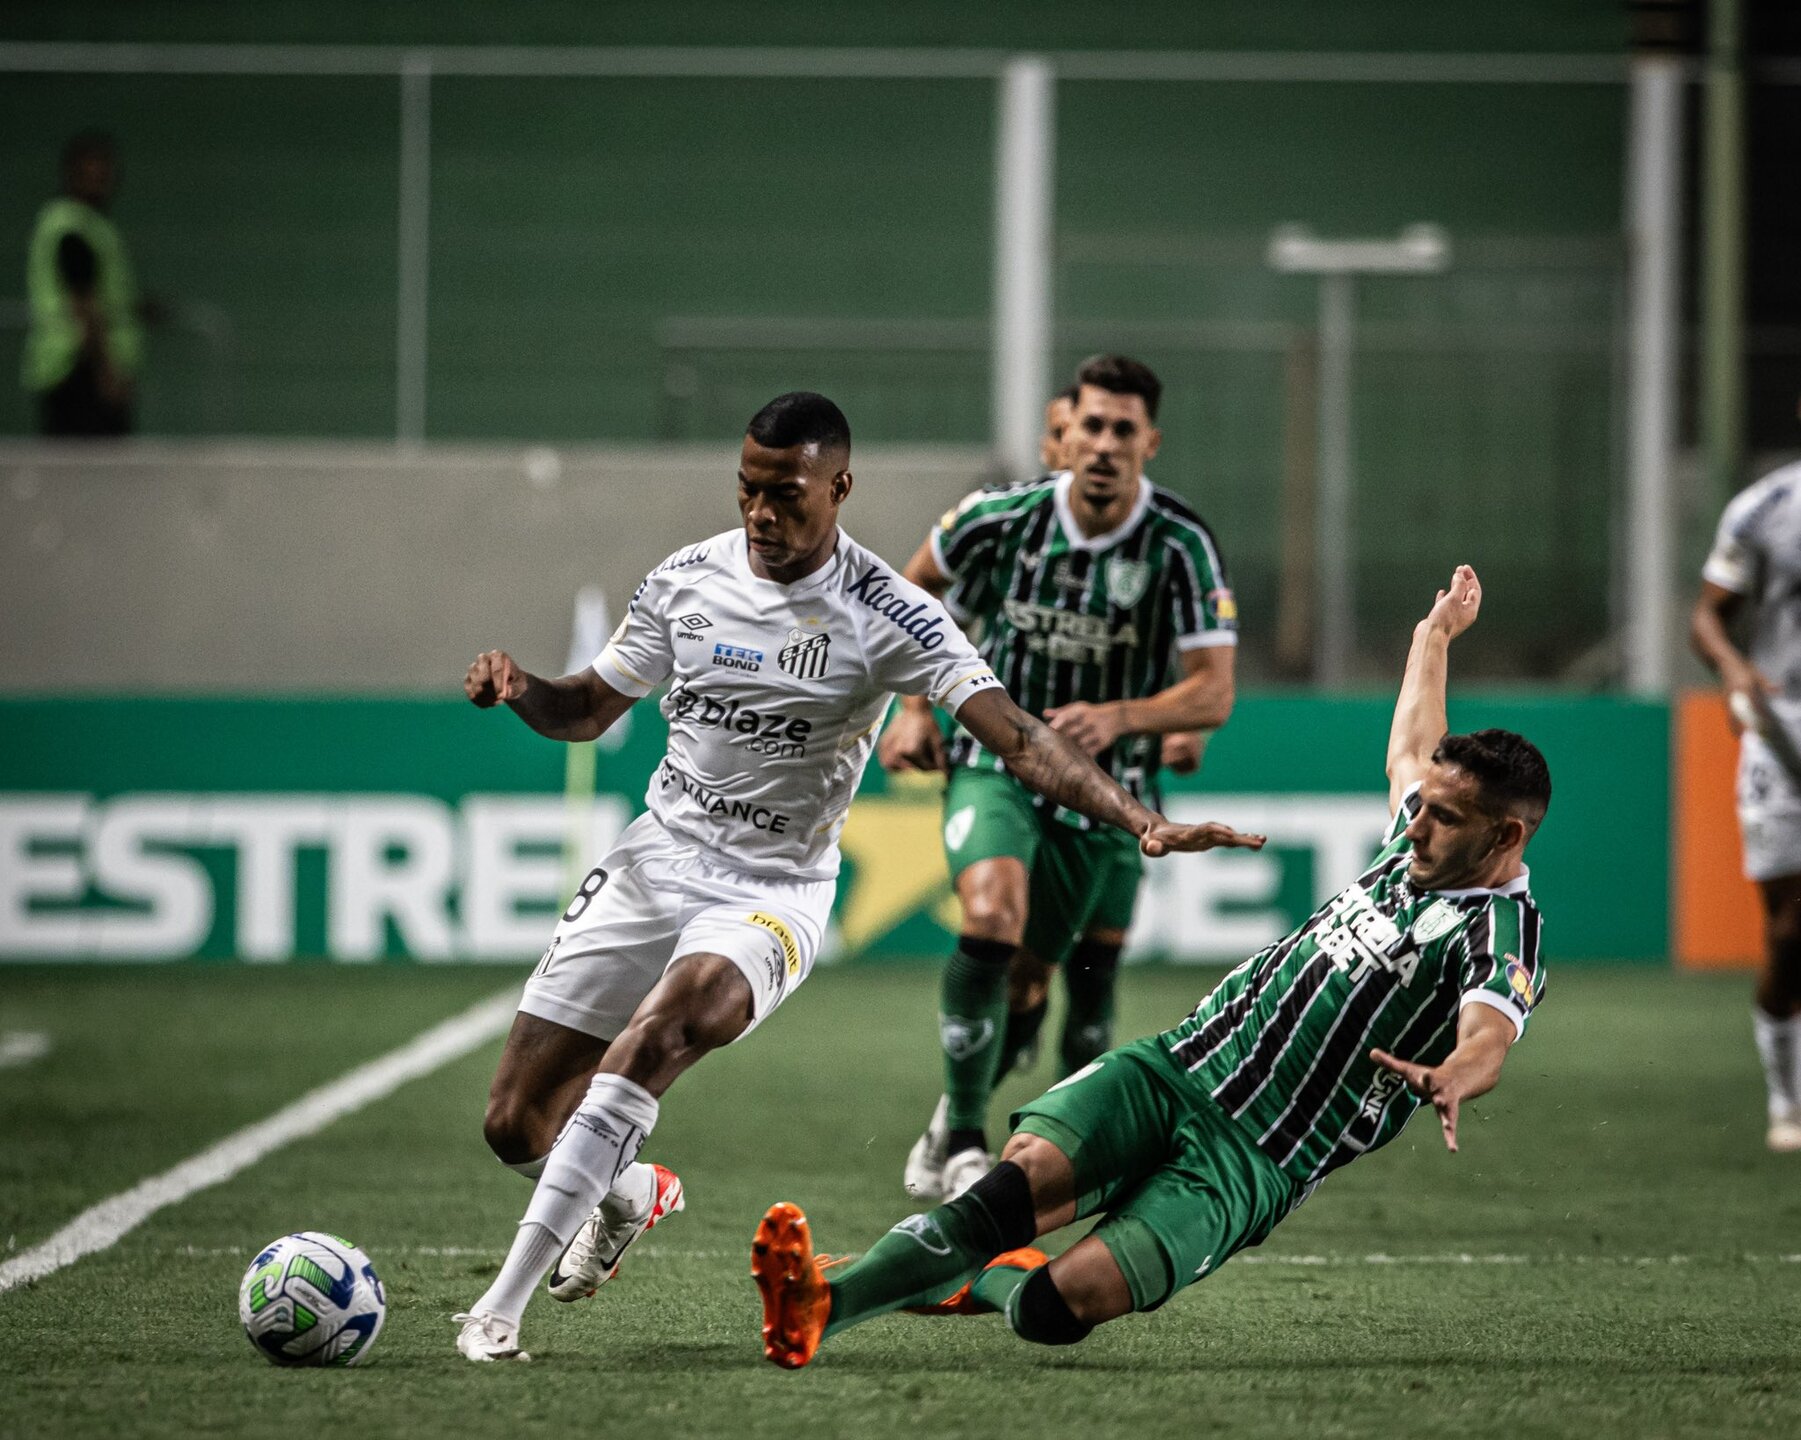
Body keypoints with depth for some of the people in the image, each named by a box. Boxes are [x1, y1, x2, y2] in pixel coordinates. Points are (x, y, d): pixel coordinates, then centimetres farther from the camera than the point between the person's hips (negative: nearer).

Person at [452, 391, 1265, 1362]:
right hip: (653, 862, 4)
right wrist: (518, 690, -10)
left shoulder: (886, 617, -13)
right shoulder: (685, 581, 0)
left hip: (773, 892, -4)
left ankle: (504, 1305, -32)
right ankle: (626, 1195, 38)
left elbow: (1016, 738, -20)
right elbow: (589, 709, 13)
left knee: (669, 1021, -36)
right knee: (514, 1123, 0)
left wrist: (1142, 822, -34)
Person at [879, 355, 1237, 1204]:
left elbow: (1213, 693, -16)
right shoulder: (1004, 517, -9)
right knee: (992, 913, -28)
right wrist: (915, 707, 4)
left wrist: (1120, 717, -34)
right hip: (995, 761, -1)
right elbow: (918, 585, 12)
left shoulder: (1181, 546, -14)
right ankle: (963, 1137, -18)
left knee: (1028, 989, 7)